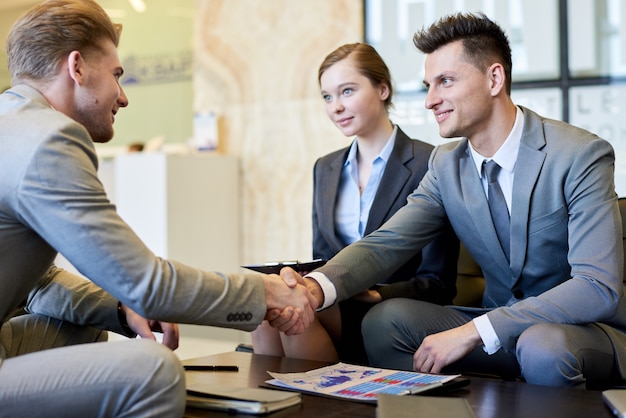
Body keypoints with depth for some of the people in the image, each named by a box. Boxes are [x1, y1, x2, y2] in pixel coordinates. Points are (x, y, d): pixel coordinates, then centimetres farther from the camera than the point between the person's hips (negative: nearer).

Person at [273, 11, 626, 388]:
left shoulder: (582, 155, -17)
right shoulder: (447, 165, 1)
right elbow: (385, 243, -9)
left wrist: (473, 332, -32)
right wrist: (315, 288, -31)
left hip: (585, 329, -4)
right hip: (501, 324, 5)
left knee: (542, 348, -38)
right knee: (384, 320, -15)